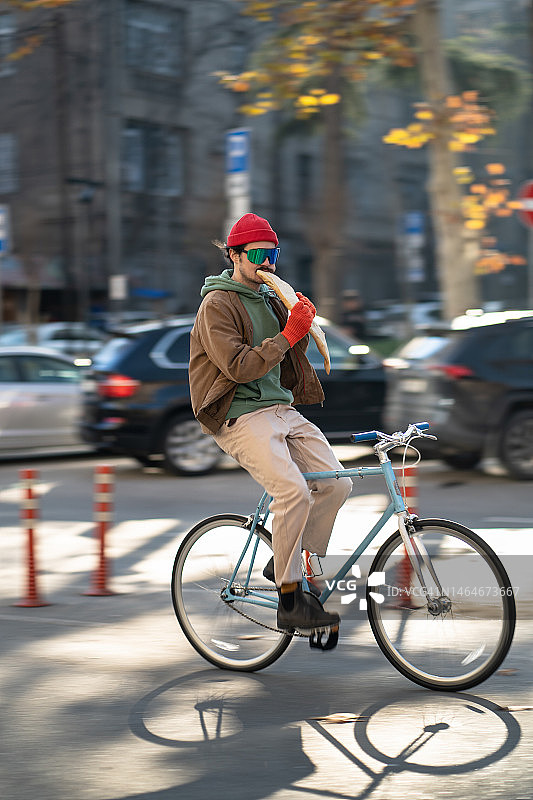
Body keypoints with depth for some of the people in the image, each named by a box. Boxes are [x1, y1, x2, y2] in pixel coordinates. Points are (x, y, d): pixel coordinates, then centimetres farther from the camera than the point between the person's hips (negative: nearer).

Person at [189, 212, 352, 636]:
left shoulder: (270, 298, 18)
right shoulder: (218, 305, -6)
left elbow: (293, 354, 17)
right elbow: (239, 366, -18)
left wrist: (302, 324, -1)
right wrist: (288, 334, -21)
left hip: (281, 407, 8)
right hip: (239, 416, -8)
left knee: (337, 484, -6)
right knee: (294, 491, -25)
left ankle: (287, 564, 12)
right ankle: (290, 605, -16)